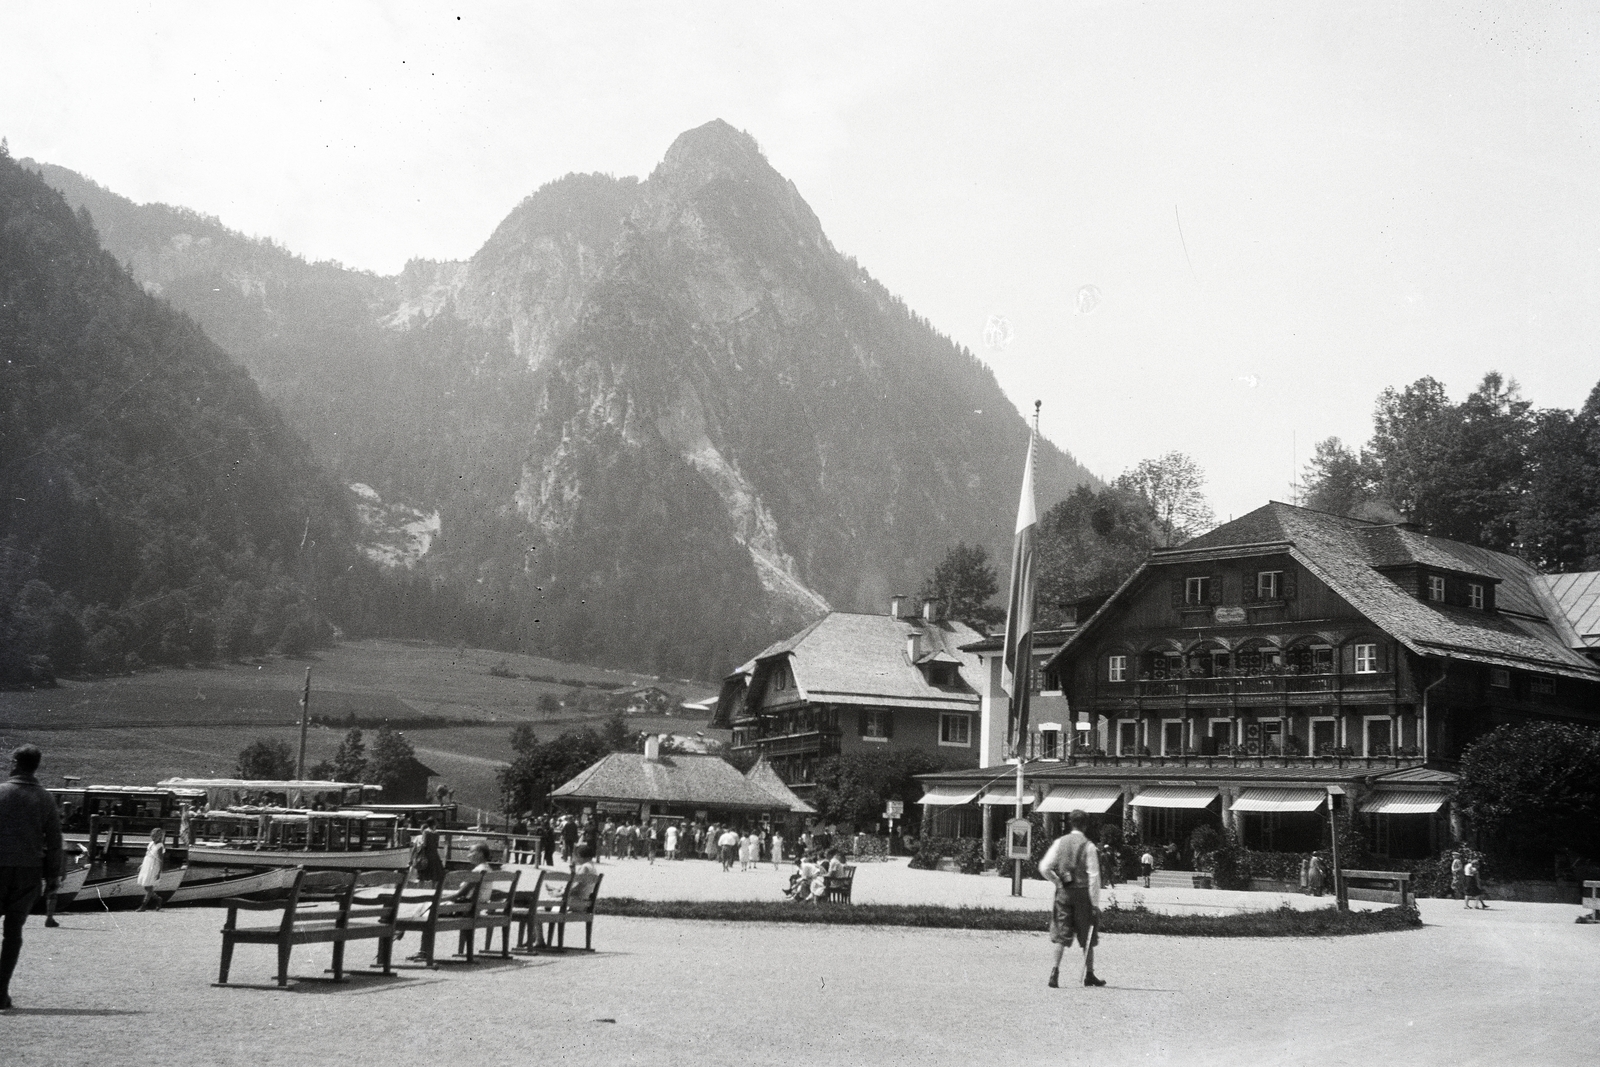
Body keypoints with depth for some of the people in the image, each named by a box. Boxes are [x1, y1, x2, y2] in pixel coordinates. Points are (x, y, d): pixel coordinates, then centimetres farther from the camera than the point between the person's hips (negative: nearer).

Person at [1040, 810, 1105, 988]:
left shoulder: (1060, 842, 1)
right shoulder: (1088, 846, -7)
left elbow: (1044, 868, -4)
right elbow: (1094, 876, -10)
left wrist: (1058, 882, 10)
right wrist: (1095, 903, -7)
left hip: (1063, 892, 3)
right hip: (1082, 892, -3)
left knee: (1061, 935, 6)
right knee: (1087, 937, 10)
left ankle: (1055, 970, -7)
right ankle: (1089, 974, 16)